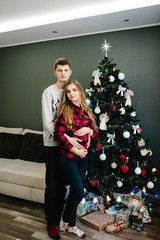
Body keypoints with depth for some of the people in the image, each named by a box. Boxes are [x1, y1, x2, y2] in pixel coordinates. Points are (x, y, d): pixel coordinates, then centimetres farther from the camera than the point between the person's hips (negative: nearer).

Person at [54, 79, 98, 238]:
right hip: (68, 156, -5)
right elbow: (58, 135, -13)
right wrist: (75, 150, -14)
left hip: (83, 156, 5)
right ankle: (64, 221, 21)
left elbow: (96, 132, 14)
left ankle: (71, 225, 32)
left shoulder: (86, 111, 8)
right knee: (79, 191, -7)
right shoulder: (64, 110, -9)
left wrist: (88, 130, -9)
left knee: (75, 191, 13)